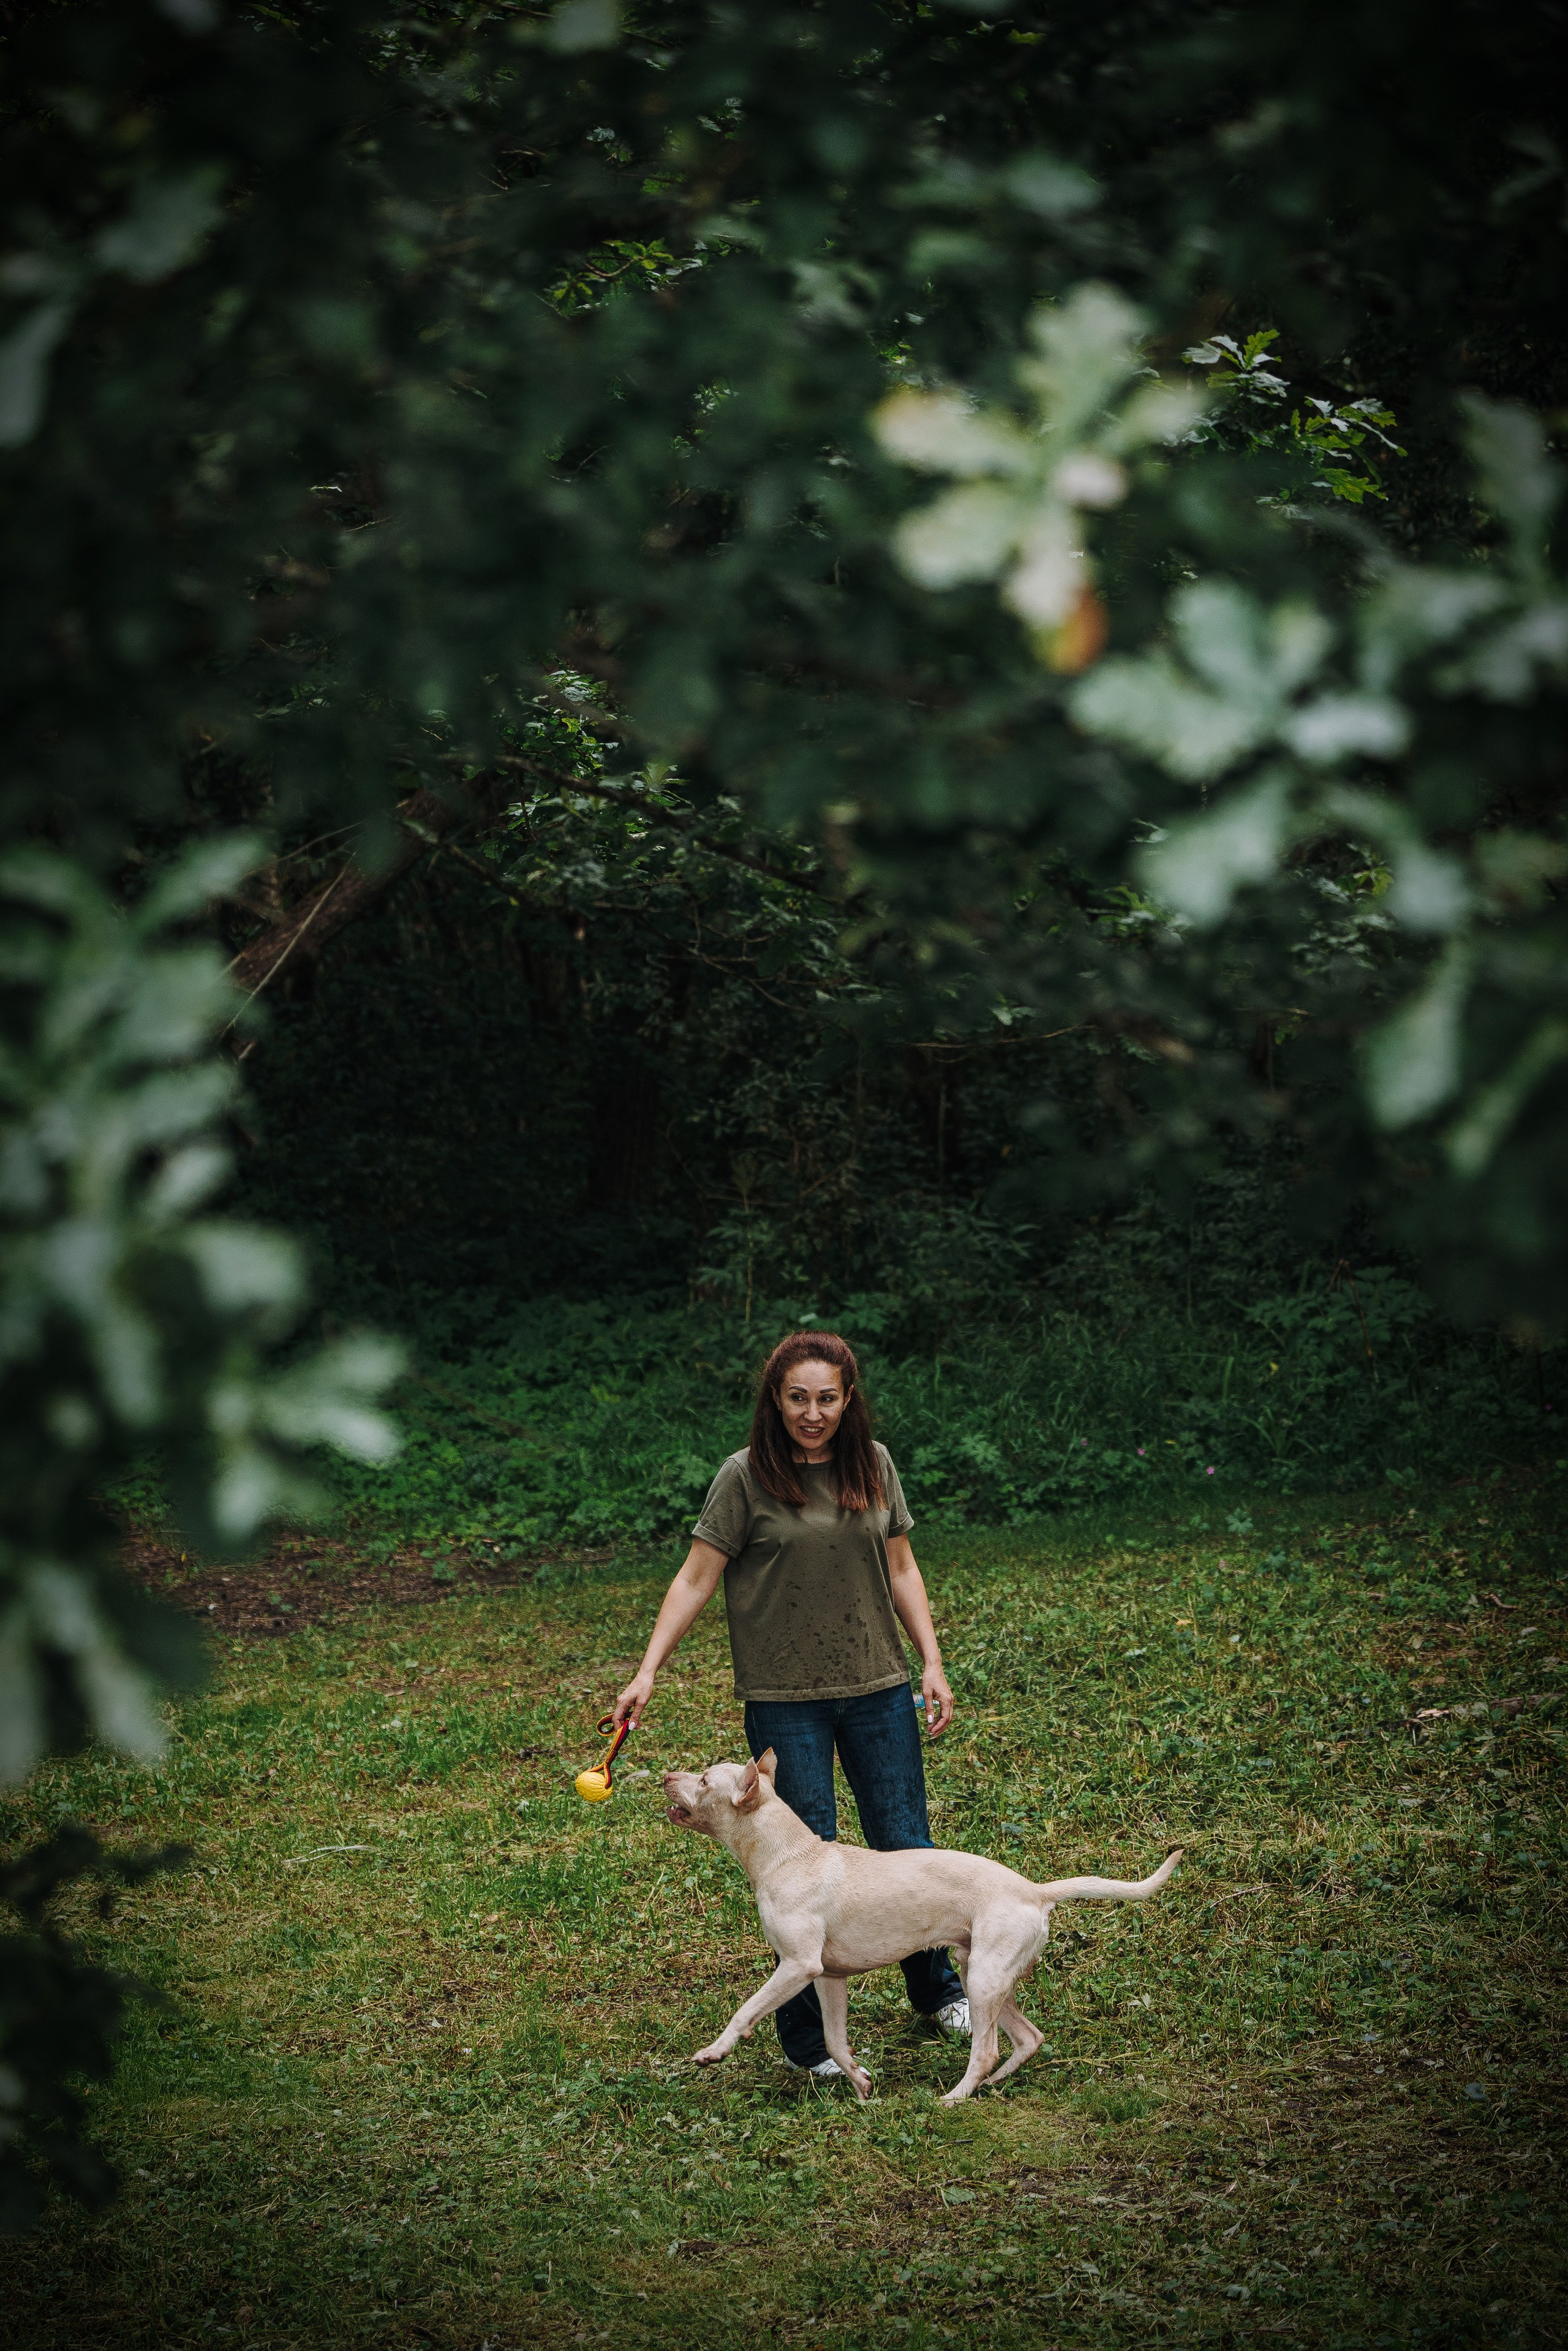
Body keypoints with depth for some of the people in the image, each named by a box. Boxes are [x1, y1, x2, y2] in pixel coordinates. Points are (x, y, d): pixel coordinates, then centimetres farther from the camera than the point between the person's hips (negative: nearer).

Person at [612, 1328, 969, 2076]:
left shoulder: (874, 1465, 3)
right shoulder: (747, 1477, -8)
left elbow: (900, 1569, 11)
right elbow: (696, 1578, -7)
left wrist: (932, 1663, 5)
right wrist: (647, 1671, -13)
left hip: (877, 1689, 4)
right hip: (786, 1701, -3)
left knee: (907, 1849, 11)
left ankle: (936, 1989, 34)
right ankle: (808, 2035, 14)